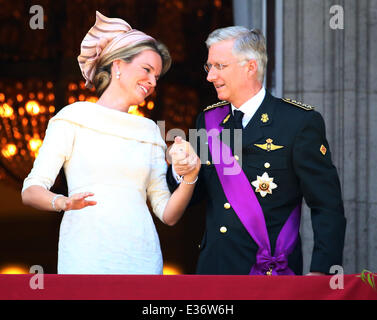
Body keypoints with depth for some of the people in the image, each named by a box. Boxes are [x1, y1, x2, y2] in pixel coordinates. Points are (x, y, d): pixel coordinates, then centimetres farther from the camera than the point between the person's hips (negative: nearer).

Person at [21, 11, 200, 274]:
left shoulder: (149, 130, 17)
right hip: (87, 255, -4)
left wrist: (190, 178, -5)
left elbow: (168, 214, 13)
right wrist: (65, 202, -21)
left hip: (142, 258, 4)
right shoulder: (75, 117, 5)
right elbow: (31, 191, -1)